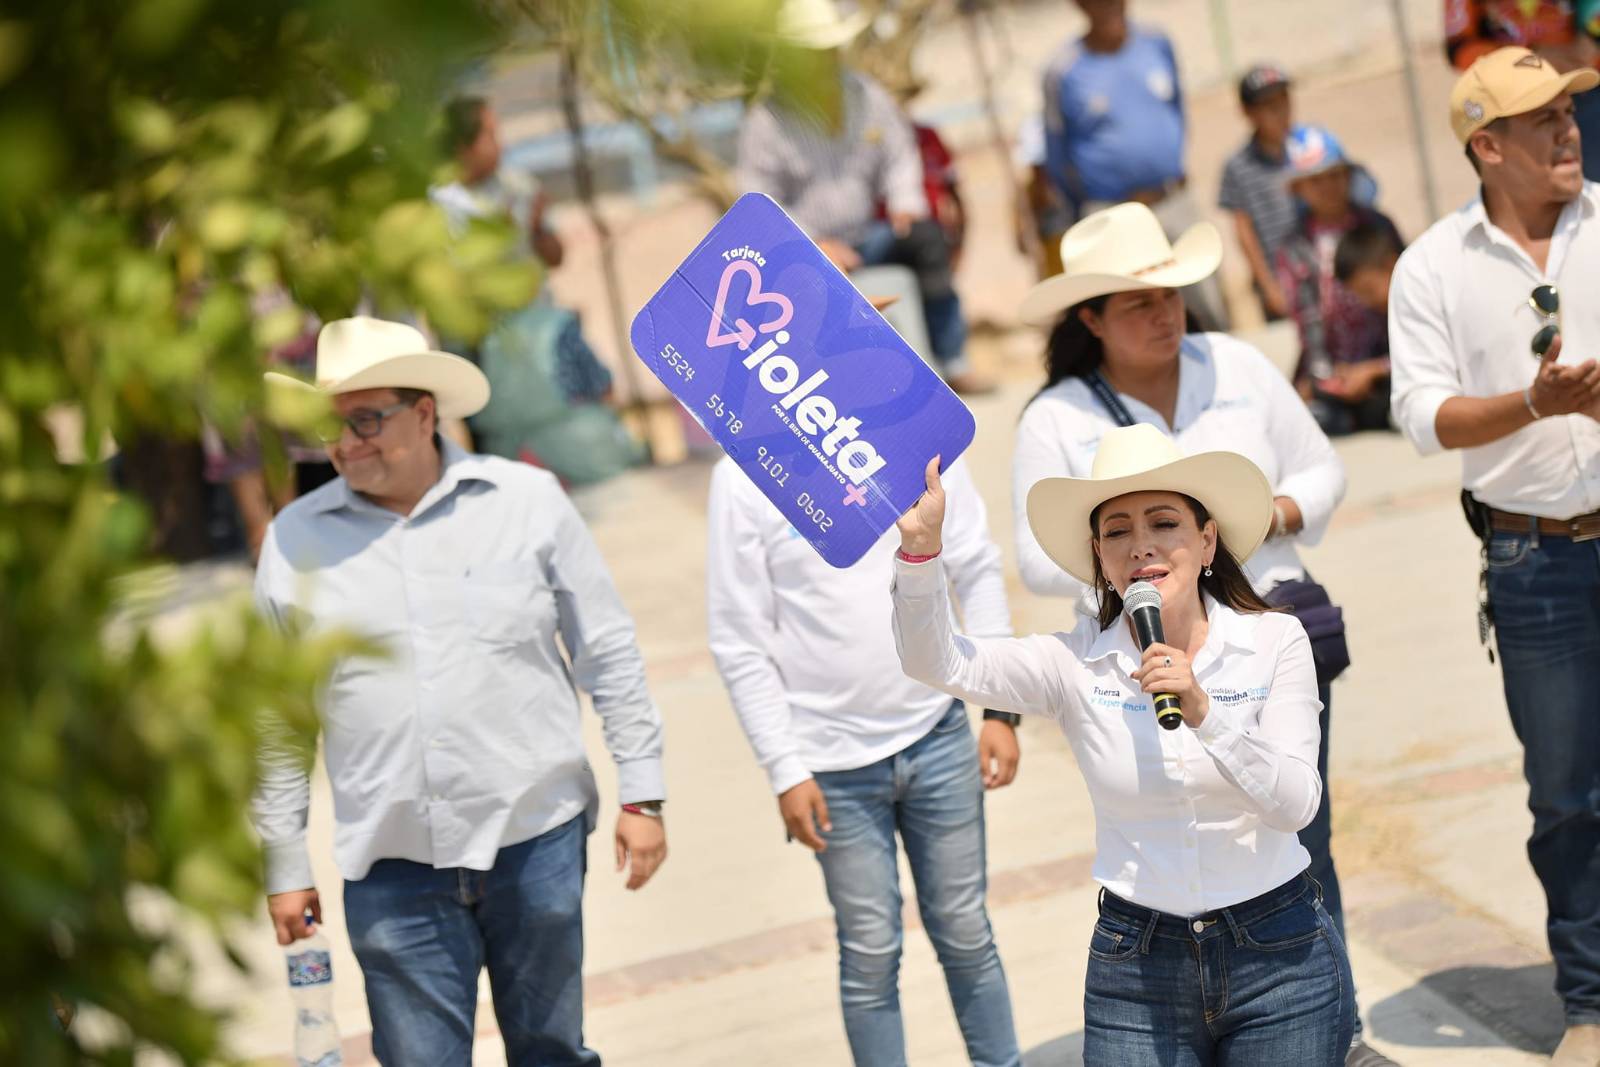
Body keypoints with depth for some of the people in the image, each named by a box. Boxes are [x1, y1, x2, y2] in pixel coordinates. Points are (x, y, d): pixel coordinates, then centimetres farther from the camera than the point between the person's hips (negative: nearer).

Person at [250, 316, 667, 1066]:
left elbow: (608, 655, 6)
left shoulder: (527, 501, 0)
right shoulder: (296, 539, 1)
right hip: (392, 866, 0)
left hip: (537, 839, 0)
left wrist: (641, 793, 3)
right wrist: (284, 864, 8)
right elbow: (274, 718, 8)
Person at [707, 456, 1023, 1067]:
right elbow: (739, 645, -7)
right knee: (871, 952, 7)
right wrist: (785, 770, -9)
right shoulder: (744, 479, -9)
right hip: (835, 763, -2)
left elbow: (978, 572, 4)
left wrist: (1002, 707, 1)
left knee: (965, 933, 12)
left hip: (937, 735, 2)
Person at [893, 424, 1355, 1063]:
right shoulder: (1077, 664, -4)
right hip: (1137, 966, 0)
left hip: (1279, 958, 0)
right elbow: (935, 663, -17)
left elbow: (1298, 804, -14)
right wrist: (922, 547, -32)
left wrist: (1206, 714, -27)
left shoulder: (1275, 641, -5)